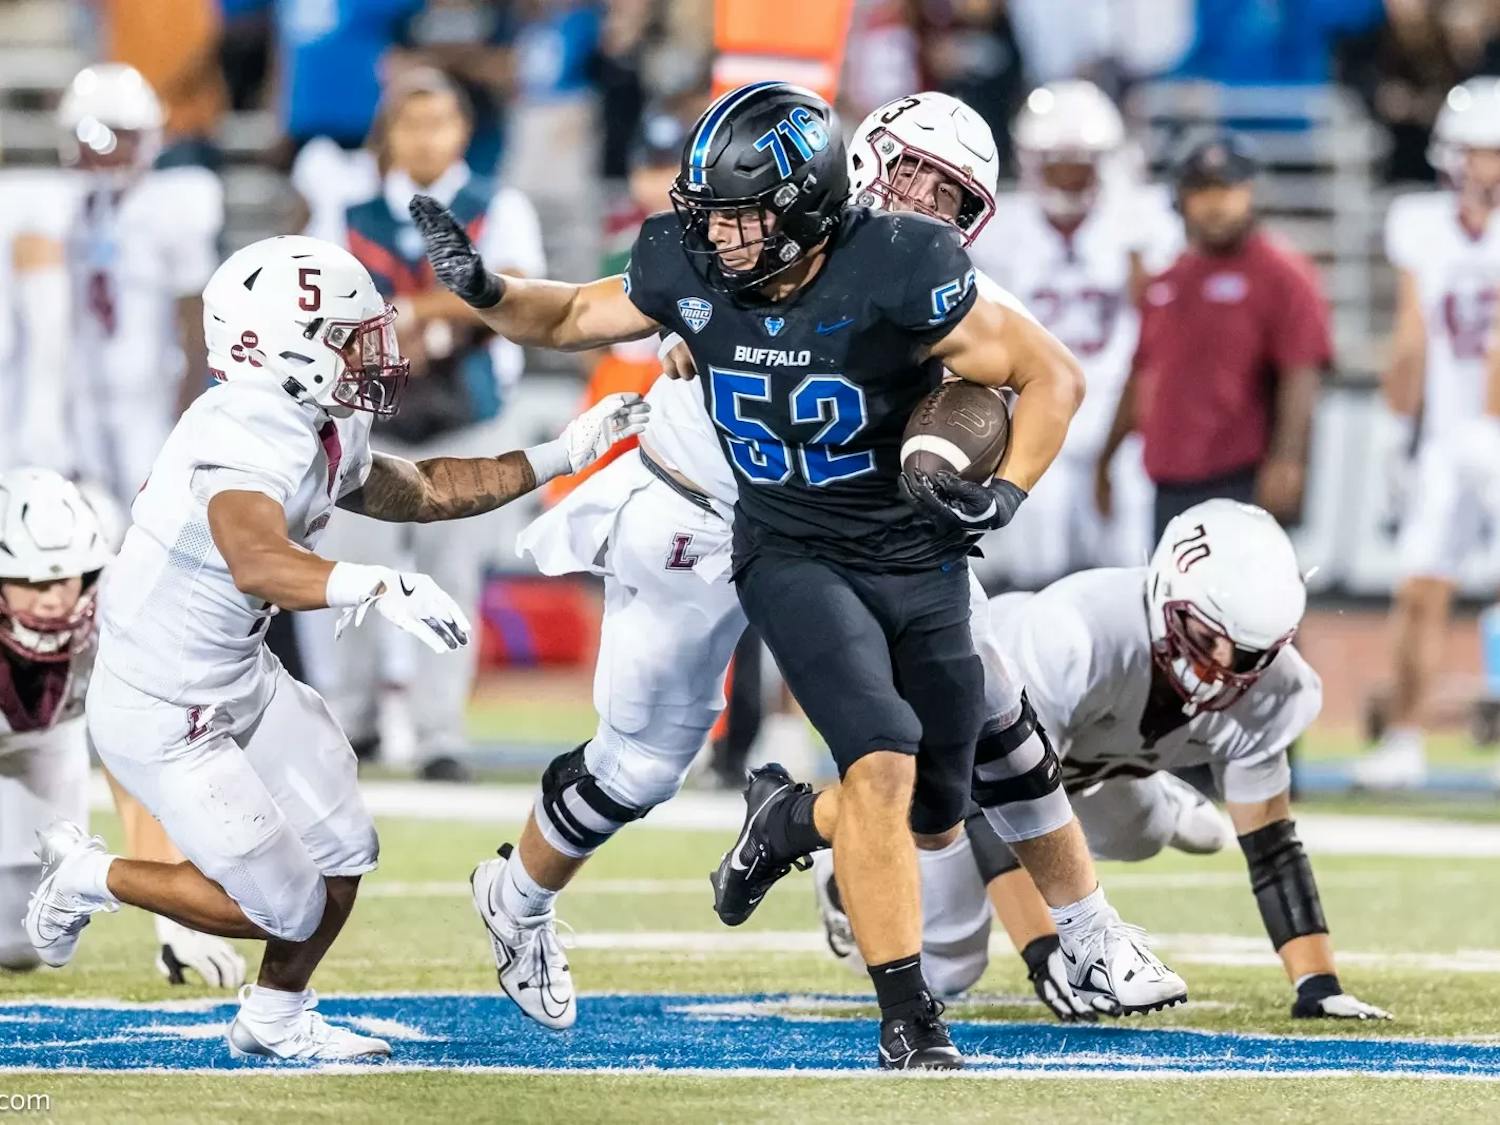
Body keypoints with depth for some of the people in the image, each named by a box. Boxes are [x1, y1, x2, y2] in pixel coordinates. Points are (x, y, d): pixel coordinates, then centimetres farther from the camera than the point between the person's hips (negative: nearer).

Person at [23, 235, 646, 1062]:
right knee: (284, 910, -2)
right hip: (164, 716, -9)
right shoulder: (245, 440, -31)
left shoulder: (325, 435, 0)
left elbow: (421, 491, 18)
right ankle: (89, 877, 17)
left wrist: (561, 456, 14)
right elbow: (257, 561, -50)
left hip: (241, 678, 9)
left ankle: (275, 1019, 35)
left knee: (341, 855, 11)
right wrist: (378, 587, -65)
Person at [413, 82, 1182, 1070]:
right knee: (884, 765, -22)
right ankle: (909, 1024, -16)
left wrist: (1006, 494, -25)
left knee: (933, 812, 6)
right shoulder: (689, 269, -11)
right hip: (787, 556, 0)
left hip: (914, 554, 0)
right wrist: (482, 290, -9)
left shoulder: (898, 276, -22)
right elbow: (571, 319, 8)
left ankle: (788, 824, 37)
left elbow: (1053, 376, -14)